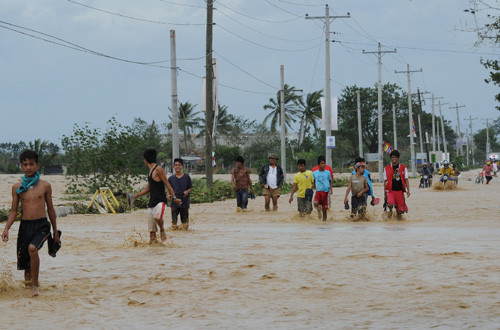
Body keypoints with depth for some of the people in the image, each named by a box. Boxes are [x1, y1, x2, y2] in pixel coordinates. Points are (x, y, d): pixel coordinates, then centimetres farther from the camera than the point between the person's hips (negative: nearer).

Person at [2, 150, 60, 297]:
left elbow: (50, 209, 9)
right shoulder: (17, 187, 5)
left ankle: (35, 285, -17)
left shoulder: (45, 186, 1)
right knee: (23, 261, 7)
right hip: (25, 225, 3)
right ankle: (29, 279, 41)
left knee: (32, 248, -30)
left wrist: (56, 232, 13)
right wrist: (6, 228, -6)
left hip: (41, 225, -3)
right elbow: (14, 210, 9)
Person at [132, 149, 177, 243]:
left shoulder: (158, 169, -8)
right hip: (152, 201, 8)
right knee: (151, 228, 4)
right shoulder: (150, 170, 18)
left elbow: (167, 184, -11)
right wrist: (137, 195, 24)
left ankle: (162, 230, -5)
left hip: (160, 200, -8)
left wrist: (174, 197, -16)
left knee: (157, 217, -32)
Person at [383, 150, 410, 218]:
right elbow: (385, 181, 10)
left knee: (400, 209, 1)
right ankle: (390, 211, 2)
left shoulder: (403, 168, 7)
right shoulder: (386, 169, 7)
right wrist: (385, 193, 7)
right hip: (390, 190, -1)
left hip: (400, 190, 1)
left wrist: (408, 190, -4)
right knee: (390, 203, -27)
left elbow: (406, 180, 7)